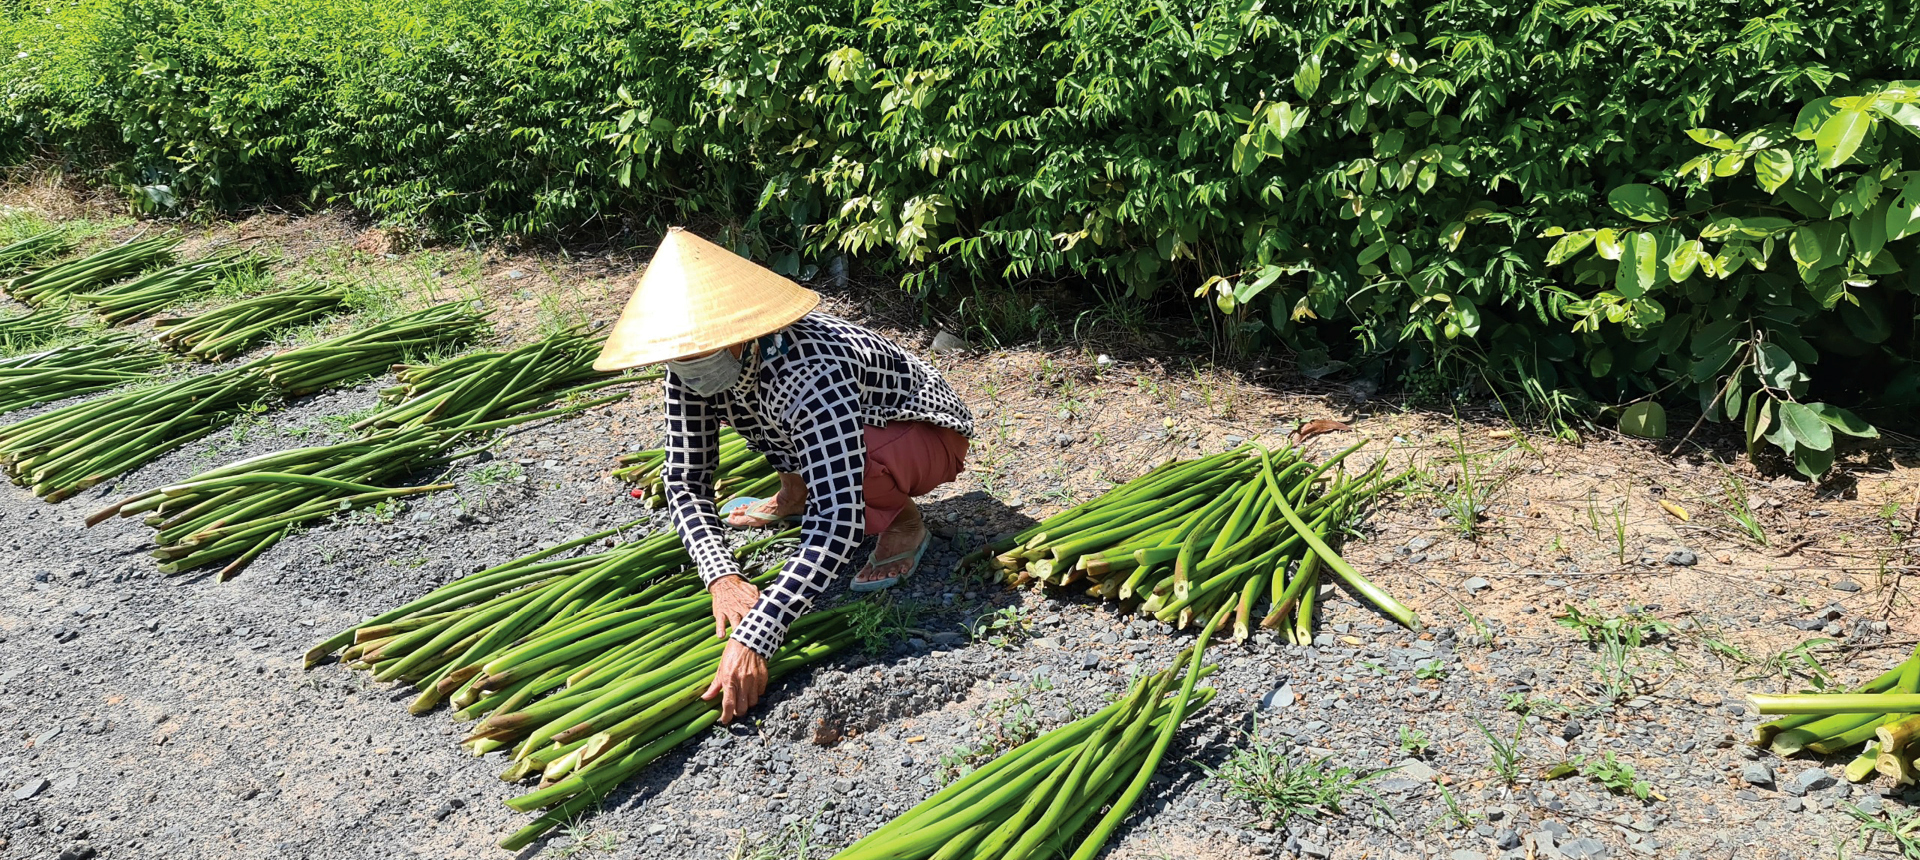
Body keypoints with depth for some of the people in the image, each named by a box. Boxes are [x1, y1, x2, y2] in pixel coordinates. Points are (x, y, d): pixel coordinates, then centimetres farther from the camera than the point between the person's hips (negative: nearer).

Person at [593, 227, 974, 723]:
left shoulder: (810, 374, -41)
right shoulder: (691, 370, -19)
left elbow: (837, 525, -48)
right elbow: (686, 481, -13)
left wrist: (753, 638, -53)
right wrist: (722, 576, -31)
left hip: (926, 432, -7)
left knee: (859, 465, -39)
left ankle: (903, 521, -5)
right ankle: (796, 495, 20)